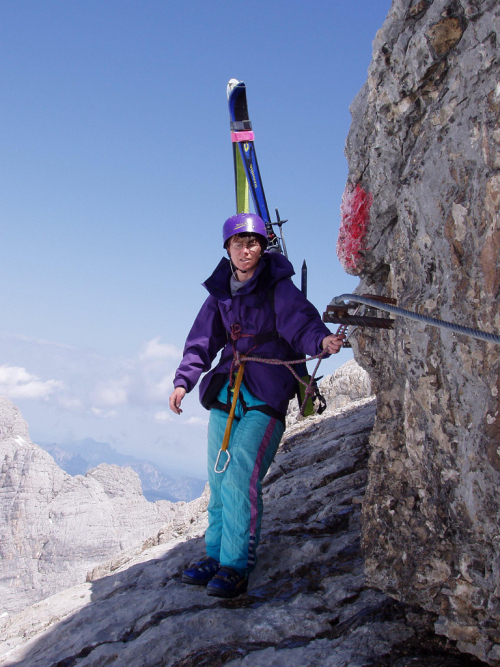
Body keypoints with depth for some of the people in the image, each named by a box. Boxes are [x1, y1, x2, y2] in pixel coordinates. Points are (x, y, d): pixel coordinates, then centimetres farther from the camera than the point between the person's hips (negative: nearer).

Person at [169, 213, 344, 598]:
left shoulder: (278, 287, -5)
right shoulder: (220, 292, 12)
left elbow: (300, 322, -20)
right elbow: (203, 341, 15)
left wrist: (322, 340, -42)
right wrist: (183, 380, 3)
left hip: (265, 396, -6)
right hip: (226, 392, 6)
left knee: (241, 479, -15)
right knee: (219, 480, 9)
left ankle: (236, 567, -9)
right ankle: (216, 555, 22)